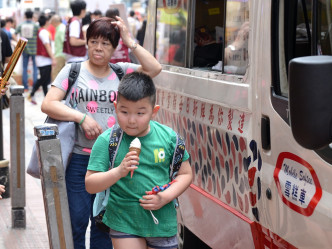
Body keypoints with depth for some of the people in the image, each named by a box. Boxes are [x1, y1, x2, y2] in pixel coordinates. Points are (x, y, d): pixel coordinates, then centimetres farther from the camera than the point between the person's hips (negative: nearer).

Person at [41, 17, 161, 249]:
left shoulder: (121, 71, 8)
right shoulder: (73, 71, 3)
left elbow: (154, 69, -6)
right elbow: (48, 104, -5)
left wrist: (130, 42, -6)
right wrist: (82, 117, -15)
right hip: (78, 159, -2)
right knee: (76, 222, 3)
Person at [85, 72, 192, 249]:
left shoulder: (168, 137, -4)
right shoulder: (107, 141, -9)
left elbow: (185, 174, 5)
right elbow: (90, 185, -10)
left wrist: (165, 198, -11)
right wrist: (119, 171, -26)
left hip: (162, 221, 2)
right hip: (124, 223, -2)